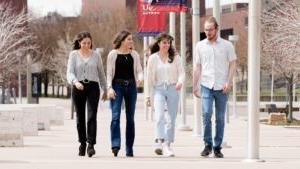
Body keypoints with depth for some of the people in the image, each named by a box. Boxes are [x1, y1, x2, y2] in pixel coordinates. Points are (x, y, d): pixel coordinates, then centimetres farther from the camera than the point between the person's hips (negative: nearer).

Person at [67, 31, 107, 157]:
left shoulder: (96, 55, 8)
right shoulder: (74, 55, 3)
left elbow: (101, 74, 17)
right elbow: (70, 72, -6)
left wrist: (105, 90, 19)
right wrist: (75, 82, -26)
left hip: (93, 87, 0)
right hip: (78, 88, 0)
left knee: (92, 116, -13)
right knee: (80, 117, 7)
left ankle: (91, 145, -18)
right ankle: (82, 144, 22)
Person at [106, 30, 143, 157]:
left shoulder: (134, 54, 10)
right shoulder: (113, 54, 0)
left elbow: (139, 70, 8)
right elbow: (109, 73, -1)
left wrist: (140, 78, -14)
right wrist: (109, 87, -12)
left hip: (131, 86, 3)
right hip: (117, 86, -3)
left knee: (130, 118, 5)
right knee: (115, 116, -16)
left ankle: (129, 149, 10)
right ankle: (115, 145, -21)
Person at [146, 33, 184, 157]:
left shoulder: (175, 57, 8)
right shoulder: (153, 58, 5)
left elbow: (181, 72, 5)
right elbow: (149, 78, 6)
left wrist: (180, 82, -19)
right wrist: (148, 96, 5)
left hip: (173, 89, 2)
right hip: (159, 89, -2)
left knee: (172, 119, 3)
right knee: (159, 116, -20)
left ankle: (167, 145, 11)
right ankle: (159, 143, -33)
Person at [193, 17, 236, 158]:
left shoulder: (227, 45, 2)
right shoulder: (200, 46, 7)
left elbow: (232, 64, 3)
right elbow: (197, 67, 11)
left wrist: (229, 82, -9)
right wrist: (194, 85, 7)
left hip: (221, 87, 0)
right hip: (206, 85, 0)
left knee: (220, 118, 3)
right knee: (206, 113, -14)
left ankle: (217, 147, 11)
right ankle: (207, 144, -3)